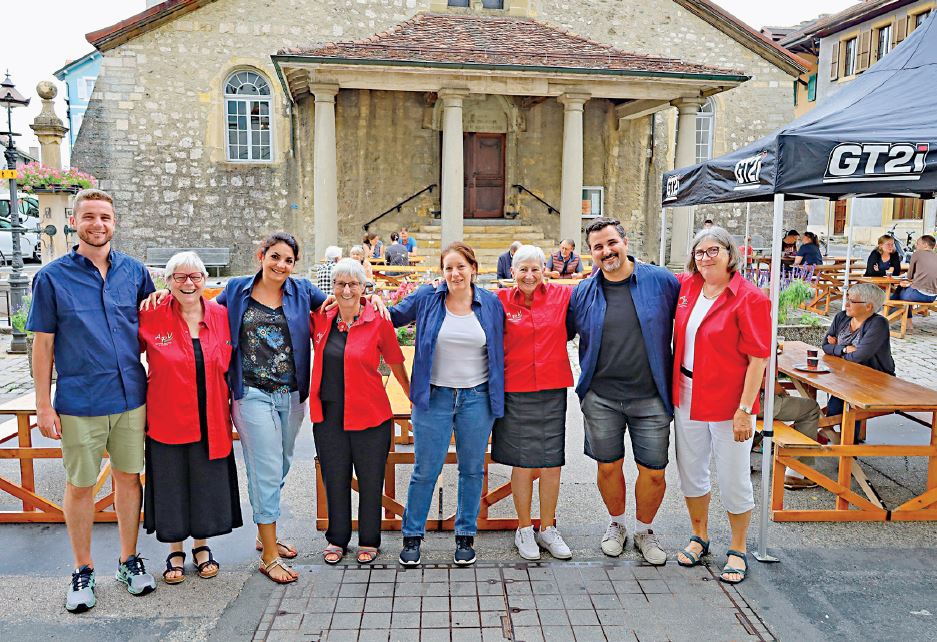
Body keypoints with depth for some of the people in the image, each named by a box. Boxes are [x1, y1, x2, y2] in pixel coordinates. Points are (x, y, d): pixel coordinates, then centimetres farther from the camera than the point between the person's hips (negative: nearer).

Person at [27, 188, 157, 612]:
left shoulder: (134, 272, 4)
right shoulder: (52, 277, -2)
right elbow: (43, 343, -1)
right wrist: (44, 404, -3)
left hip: (131, 397, 2)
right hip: (79, 402, -2)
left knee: (129, 478, 11)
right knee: (80, 486, 8)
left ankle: (129, 561, 28)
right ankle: (83, 571, 26)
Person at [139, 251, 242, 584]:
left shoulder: (221, 315, 0)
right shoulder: (151, 317, -7)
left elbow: (231, 365, 10)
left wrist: (232, 401, 7)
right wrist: (143, 385, -3)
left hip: (211, 420, 2)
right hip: (167, 419, -2)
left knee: (207, 484, 13)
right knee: (171, 485, 11)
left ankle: (201, 546, 34)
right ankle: (175, 551, 31)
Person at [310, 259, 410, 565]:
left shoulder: (378, 322, -7)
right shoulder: (321, 319, 2)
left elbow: (396, 364, 1)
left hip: (369, 414, -3)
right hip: (328, 414, 3)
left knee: (370, 481, 9)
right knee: (335, 479, 15)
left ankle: (369, 541, 29)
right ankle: (337, 539, 34)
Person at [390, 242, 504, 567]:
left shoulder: (491, 303, 2)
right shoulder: (426, 298, -2)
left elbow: (500, 349, 11)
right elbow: (393, 316, 12)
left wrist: (499, 393, 7)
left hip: (478, 398, 1)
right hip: (434, 397, -1)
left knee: (472, 469, 11)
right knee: (425, 471, 5)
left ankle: (466, 536, 26)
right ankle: (412, 536, 22)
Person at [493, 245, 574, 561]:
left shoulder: (562, 295, 3)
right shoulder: (501, 301, -1)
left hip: (553, 388, 2)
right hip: (515, 390, -2)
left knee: (552, 461, 8)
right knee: (522, 461, 6)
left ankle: (547, 528, 25)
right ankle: (524, 529, 23)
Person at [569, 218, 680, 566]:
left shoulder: (661, 280, -3)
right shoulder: (583, 292, 2)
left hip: (650, 397, -1)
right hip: (600, 397, 1)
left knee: (653, 471, 5)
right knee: (608, 466, 11)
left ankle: (645, 530, 30)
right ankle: (616, 524, 37)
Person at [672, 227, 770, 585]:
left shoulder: (749, 299, -14)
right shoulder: (686, 286, 2)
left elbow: (758, 358, -15)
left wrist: (744, 410, -18)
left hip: (729, 403, -6)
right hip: (687, 397, 6)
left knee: (733, 480, 7)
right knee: (690, 472, 18)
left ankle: (738, 551, 28)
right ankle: (699, 538, 39)